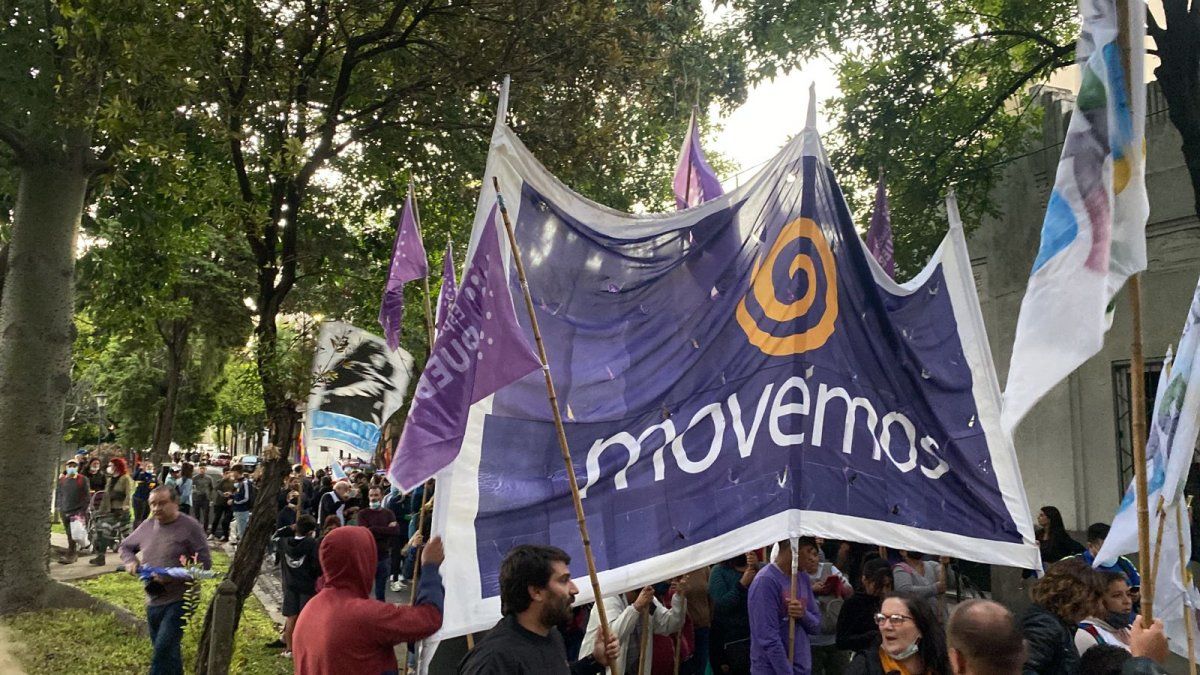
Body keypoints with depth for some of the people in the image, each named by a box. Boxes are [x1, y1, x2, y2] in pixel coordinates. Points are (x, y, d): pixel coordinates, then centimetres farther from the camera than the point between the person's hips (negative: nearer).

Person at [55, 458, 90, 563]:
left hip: (77, 511, -4)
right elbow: (58, 494, 15)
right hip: (64, 511, 4)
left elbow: (87, 496, -2)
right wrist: (59, 508, 8)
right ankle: (74, 554, 21)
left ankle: (70, 555, -6)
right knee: (69, 535, 11)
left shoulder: (83, 480, -1)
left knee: (73, 535, -10)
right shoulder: (61, 480, 9)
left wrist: (82, 510, -8)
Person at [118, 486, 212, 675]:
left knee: (164, 649, -15)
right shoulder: (147, 526, 5)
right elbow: (125, 546, 23)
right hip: (153, 601, 6)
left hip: (179, 600, -6)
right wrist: (130, 562, 0)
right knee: (168, 651, 18)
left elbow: (204, 563, -15)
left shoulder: (190, 527, -13)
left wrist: (171, 576, -23)